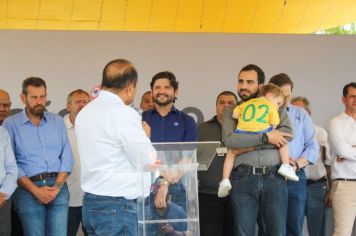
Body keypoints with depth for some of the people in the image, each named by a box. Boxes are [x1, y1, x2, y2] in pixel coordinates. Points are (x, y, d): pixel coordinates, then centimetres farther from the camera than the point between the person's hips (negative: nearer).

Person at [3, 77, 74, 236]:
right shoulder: (11, 124, 1)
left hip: (57, 187, 2)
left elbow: (66, 156, 7)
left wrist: (57, 186, -7)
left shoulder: (57, 121, 11)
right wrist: (35, 190, -12)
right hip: (28, 189, -2)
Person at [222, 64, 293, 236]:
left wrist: (250, 145, -8)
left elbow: (288, 134, -3)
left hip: (274, 178, 0)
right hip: (243, 178, 0)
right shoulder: (232, 111, 14)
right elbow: (229, 139, -5)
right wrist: (265, 138, -10)